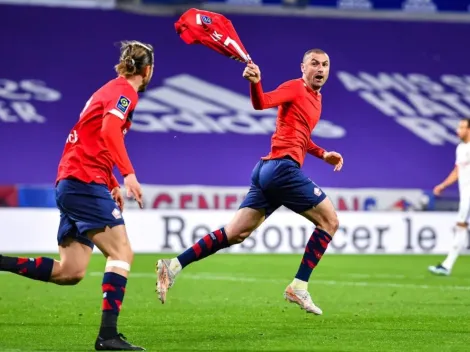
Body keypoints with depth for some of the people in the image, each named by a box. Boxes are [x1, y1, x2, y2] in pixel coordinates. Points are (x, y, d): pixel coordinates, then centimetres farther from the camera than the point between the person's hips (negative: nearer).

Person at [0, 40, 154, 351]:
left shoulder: (111, 89, 24)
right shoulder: (124, 91, -6)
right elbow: (109, 131, -24)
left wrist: (112, 185, 30)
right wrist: (129, 174, -31)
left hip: (70, 183, 9)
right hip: (86, 181, -9)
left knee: (70, 273, 5)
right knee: (122, 253, -12)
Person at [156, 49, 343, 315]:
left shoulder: (316, 97, 23)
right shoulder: (295, 88, -4)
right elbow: (261, 103, -21)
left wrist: (323, 154, 25)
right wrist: (255, 83, -40)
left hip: (269, 171, 9)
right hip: (283, 167, -9)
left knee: (235, 234, 5)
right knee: (329, 221, 0)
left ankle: (174, 266, 0)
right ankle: (299, 288, 0)